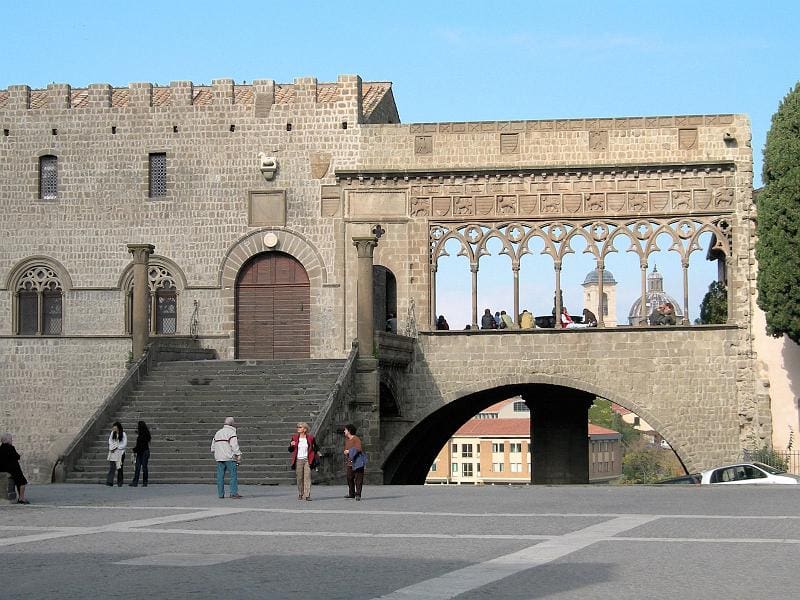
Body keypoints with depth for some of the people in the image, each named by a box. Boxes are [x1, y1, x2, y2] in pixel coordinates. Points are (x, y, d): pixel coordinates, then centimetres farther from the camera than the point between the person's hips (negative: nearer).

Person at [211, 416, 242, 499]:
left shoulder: (218, 433, 17)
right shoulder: (231, 433, -6)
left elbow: (213, 447, 20)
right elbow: (234, 446, -16)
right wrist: (238, 455, -13)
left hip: (219, 458, 7)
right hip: (229, 458, -7)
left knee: (220, 476, 6)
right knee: (234, 475, -5)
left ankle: (220, 494, 6)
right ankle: (234, 493, -12)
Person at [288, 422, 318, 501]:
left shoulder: (310, 438, 1)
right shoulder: (295, 437, 4)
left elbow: (315, 448, 15)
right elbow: (290, 450, 8)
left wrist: (313, 457, 6)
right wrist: (291, 445, -12)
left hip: (307, 460, -2)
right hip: (298, 460, 2)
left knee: (307, 477, -9)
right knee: (299, 478, 5)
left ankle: (307, 495, -11)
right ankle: (300, 495, 17)